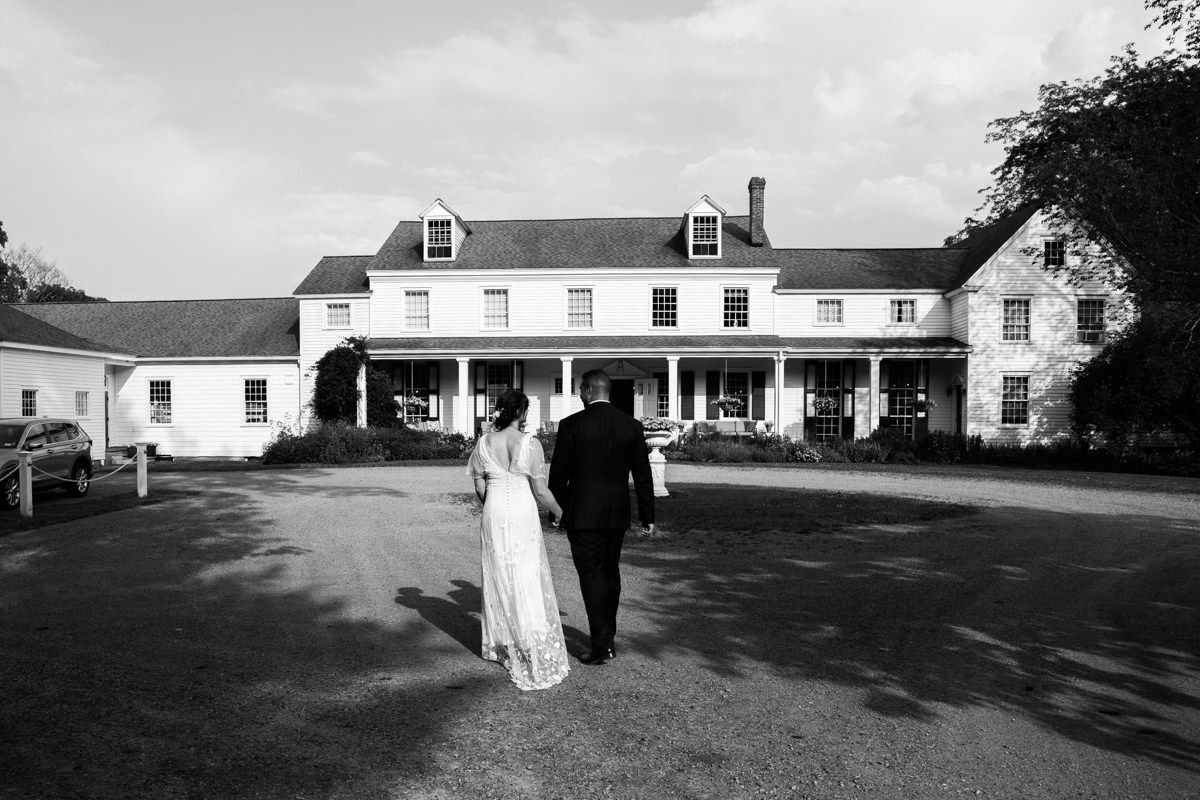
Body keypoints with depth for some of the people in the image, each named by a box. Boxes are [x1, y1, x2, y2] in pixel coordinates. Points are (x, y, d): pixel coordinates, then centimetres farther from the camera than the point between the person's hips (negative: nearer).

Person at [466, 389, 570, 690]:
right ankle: (536, 657, 3)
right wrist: (564, 514, 6)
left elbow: (479, 488, 5)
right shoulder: (530, 443, -12)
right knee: (528, 583, 2)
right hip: (523, 515, -4)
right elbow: (541, 491, -9)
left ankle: (500, 645, 33)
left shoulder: (484, 443, 0)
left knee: (498, 579, 18)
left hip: (494, 516, 4)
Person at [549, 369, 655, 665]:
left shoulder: (571, 424, -9)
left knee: (592, 577, 1)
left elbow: (558, 474, -5)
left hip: (582, 514, -4)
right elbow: (642, 475, 3)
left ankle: (602, 645, 0)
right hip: (617, 514, 5)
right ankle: (607, 635, 32)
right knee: (610, 573, 19)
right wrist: (647, 516, 9)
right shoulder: (632, 425, 1)